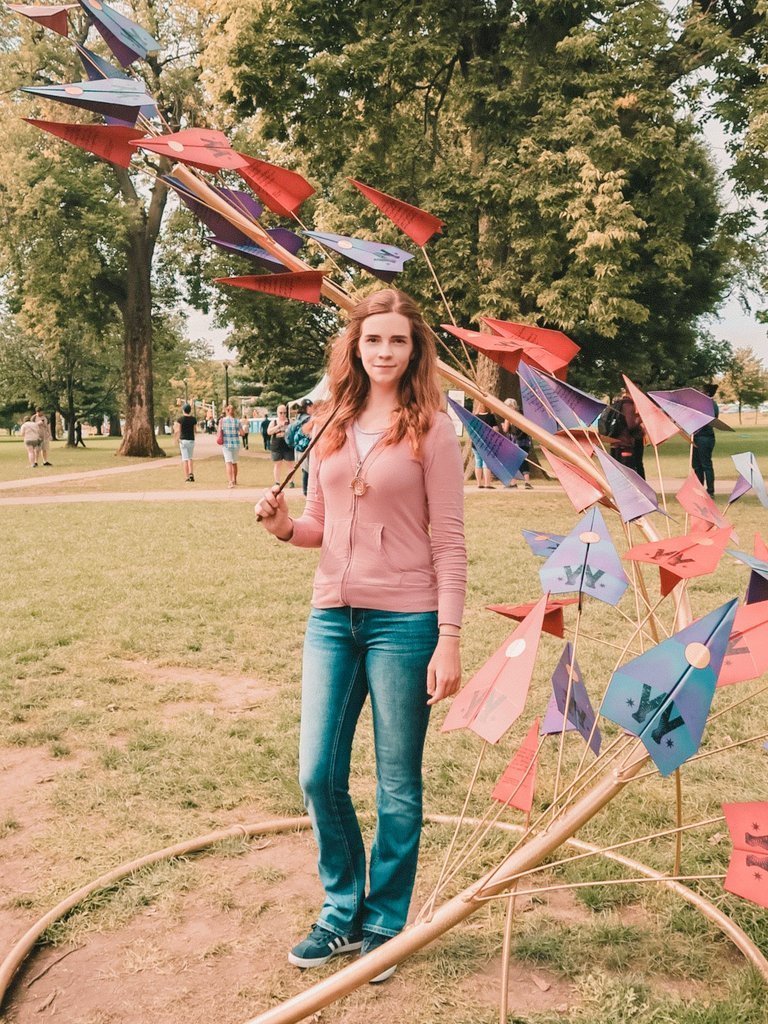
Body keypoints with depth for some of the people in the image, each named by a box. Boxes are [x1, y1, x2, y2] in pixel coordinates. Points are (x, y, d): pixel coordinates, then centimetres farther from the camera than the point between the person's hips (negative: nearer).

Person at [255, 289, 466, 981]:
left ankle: (384, 925, 28)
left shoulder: (430, 427, -5)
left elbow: (449, 539, -7)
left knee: (397, 785, 8)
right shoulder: (334, 425, 9)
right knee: (318, 775, 8)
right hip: (332, 617, 5)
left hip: (403, 620, -4)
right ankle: (342, 912, 31)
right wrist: (284, 526, -8)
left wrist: (449, 638, -12)